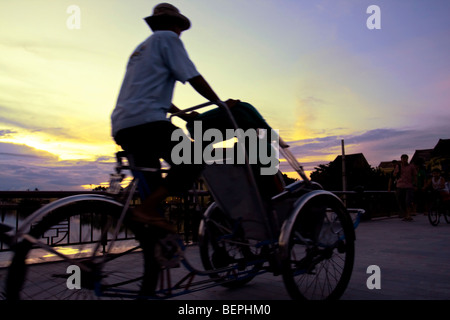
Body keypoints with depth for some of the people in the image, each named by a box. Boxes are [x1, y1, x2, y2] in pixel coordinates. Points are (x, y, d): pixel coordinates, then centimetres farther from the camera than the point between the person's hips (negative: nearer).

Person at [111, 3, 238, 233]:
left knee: (150, 182, 17)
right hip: (146, 120, -10)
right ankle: (146, 210, -20)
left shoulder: (142, 48, 34)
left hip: (121, 127, 10)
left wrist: (183, 115, 34)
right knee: (192, 163, -11)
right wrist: (221, 103, 7)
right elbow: (193, 78, -1)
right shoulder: (167, 38, 7)